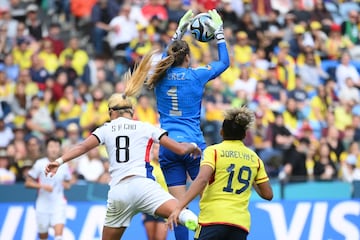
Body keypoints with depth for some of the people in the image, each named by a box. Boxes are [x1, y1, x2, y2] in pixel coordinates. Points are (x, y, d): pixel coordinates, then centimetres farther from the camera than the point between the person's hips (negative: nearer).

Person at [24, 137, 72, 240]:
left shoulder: (64, 166, 4)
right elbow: (28, 183, -2)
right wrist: (43, 186, -17)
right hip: (43, 204, 0)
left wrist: (66, 184, -3)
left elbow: (68, 183, 21)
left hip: (58, 204, 0)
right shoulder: (40, 164, -4)